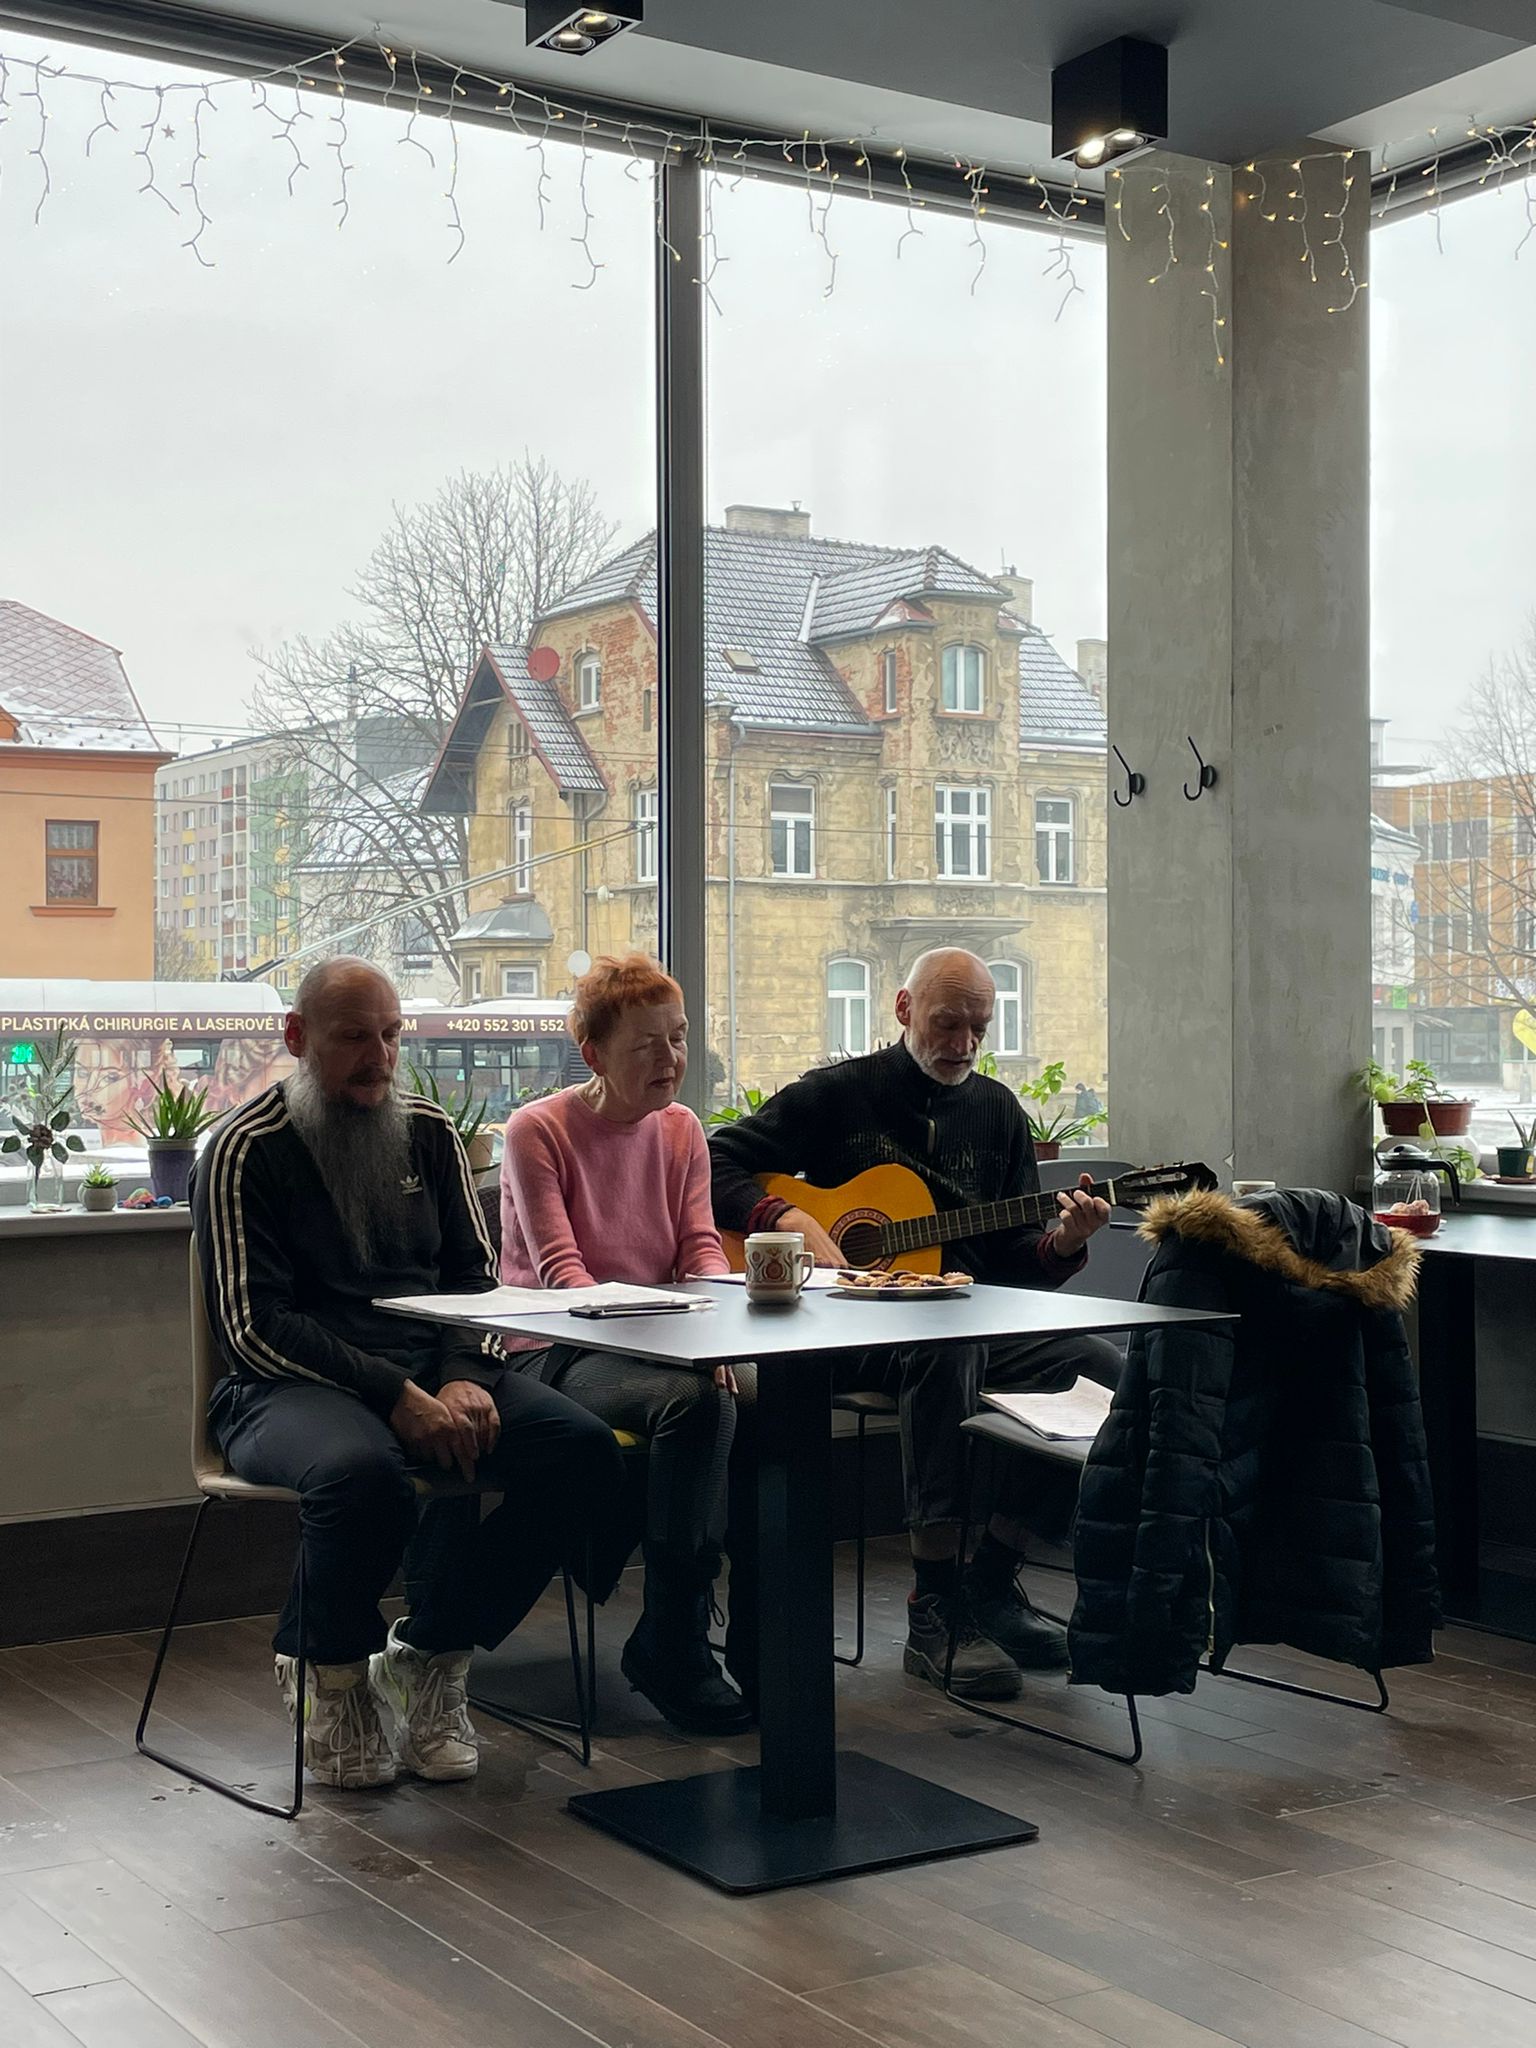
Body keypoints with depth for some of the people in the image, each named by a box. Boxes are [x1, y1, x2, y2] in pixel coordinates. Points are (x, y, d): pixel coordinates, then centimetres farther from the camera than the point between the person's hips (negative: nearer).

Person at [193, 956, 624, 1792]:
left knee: (581, 1447, -20)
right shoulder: (247, 1150, -3)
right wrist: (395, 1396, -21)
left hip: (435, 1370, 5)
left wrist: (464, 1377, -9)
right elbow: (253, 1327, -11)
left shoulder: (427, 1132, 13)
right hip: (290, 1385, -5)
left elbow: (474, 1276, 13)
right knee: (361, 1471, -39)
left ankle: (430, 1655, -4)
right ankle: (329, 1673, -7)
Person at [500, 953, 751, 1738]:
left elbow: (703, 1249, 3)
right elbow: (560, 1270, -13)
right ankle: (674, 1648, -22)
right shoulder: (539, 1129, -6)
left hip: (657, 1343, 5)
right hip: (555, 1352, -5)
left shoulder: (681, 1129, 12)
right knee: (691, 1401, -35)